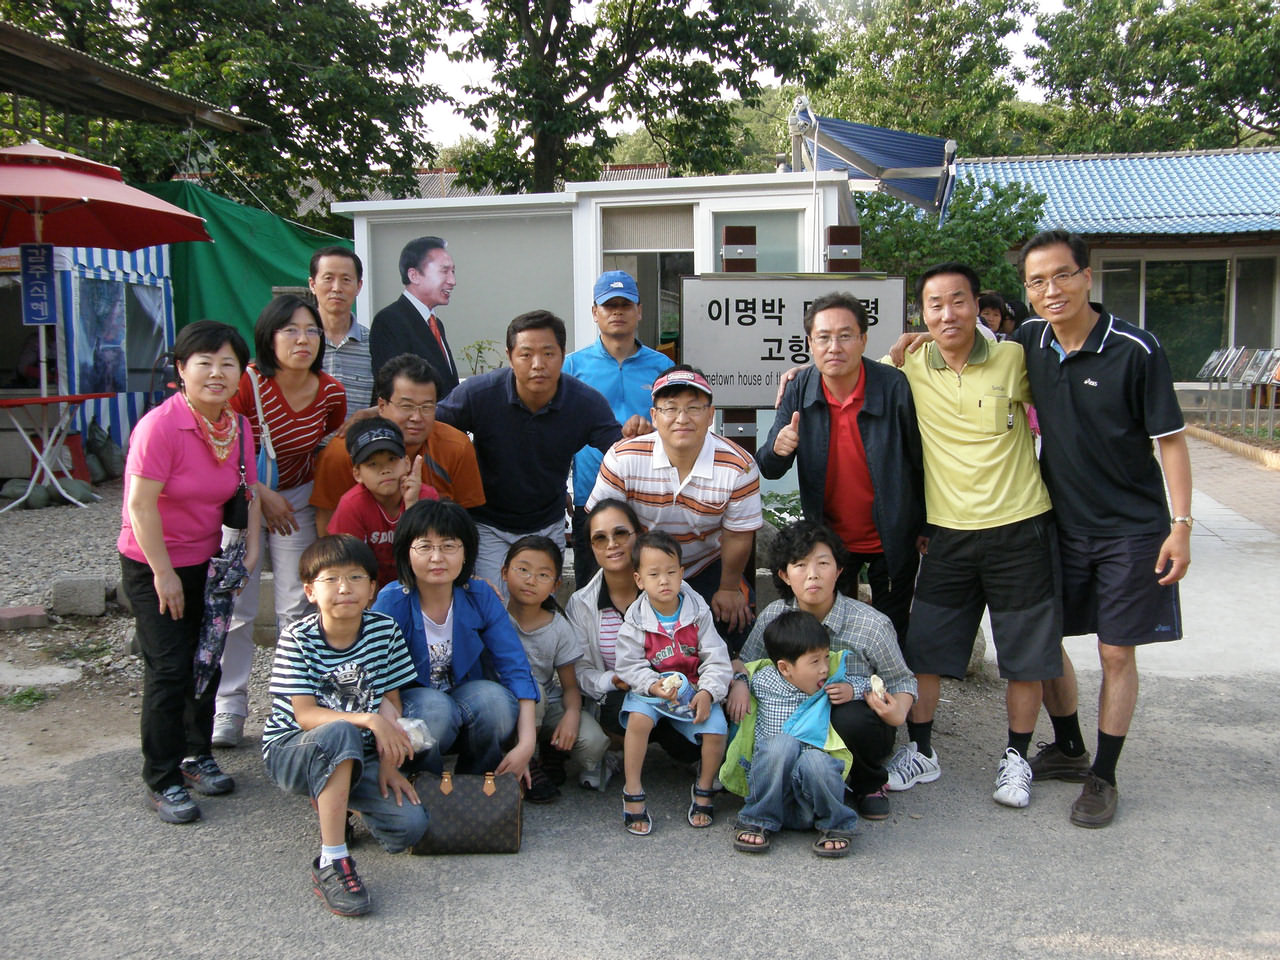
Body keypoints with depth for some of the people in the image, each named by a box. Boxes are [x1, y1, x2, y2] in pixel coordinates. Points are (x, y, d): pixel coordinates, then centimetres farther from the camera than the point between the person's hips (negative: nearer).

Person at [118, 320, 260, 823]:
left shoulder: (237, 425, -2)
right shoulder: (160, 425, -22)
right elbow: (140, 505, -22)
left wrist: (251, 548, -2)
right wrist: (164, 574, -18)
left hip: (208, 560, 6)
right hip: (152, 564, -6)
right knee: (169, 670, -5)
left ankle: (197, 755, 32)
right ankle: (162, 781, 10)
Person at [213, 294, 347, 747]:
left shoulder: (331, 393, -9)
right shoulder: (248, 382, -21)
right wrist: (262, 495, -15)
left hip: (297, 499, 3)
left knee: (298, 605, 5)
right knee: (236, 606, -2)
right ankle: (229, 708, 10)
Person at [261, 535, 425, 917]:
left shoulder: (385, 630, -5)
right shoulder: (298, 638, -13)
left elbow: (390, 703, 0)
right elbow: (305, 715, -20)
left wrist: (388, 764, -11)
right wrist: (368, 719, -33)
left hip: (356, 757, 3)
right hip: (292, 751, -3)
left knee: (410, 825, -18)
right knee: (340, 733, -38)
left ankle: (334, 799, 13)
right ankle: (331, 863, -31)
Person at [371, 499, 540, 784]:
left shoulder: (481, 597, -9)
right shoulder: (391, 603, -16)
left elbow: (515, 667, -13)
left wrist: (526, 742, -23)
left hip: (466, 702, 2)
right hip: (408, 704, -2)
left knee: (494, 697, -30)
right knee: (434, 707, -35)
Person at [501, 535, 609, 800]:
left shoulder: (559, 629, -2)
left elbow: (570, 686, 1)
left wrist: (572, 713, -22)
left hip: (548, 706, 2)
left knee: (592, 742, -23)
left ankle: (549, 754, 12)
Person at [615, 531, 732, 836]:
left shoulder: (698, 613, -3)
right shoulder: (636, 621, -6)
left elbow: (716, 659, -3)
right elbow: (629, 665, -7)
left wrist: (707, 691, -18)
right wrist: (653, 685, -25)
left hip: (694, 689, 1)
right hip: (649, 689, -1)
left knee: (715, 728, -22)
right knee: (638, 718, -31)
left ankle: (704, 788, 7)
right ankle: (633, 793, -15)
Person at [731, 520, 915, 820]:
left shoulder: (872, 625, -16)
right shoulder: (773, 616, -7)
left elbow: (901, 682, -5)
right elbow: (744, 661, 6)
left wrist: (897, 711, -27)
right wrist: (739, 682, -17)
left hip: (853, 727, -2)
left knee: (850, 719, -37)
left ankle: (870, 784, -1)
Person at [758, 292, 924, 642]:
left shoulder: (895, 387, -19)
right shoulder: (799, 390, -10)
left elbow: (920, 460, -7)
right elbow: (768, 470, -7)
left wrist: (925, 526, -1)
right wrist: (777, 449, -31)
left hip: (892, 541, -2)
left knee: (892, 637, 14)